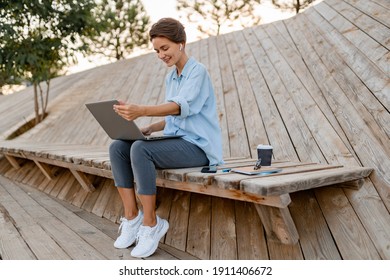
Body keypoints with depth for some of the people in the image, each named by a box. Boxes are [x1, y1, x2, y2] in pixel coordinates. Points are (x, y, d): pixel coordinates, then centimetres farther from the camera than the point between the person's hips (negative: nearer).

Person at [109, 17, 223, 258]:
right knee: (117, 147, -10)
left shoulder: (198, 71, -9)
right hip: (177, 142, 8)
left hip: (198, 146, -8)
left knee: (140, 150, -31)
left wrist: (141, 111, -43)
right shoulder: (171, 78, 17)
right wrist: (148, 129, 2)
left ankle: (150, 224, -18)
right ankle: (132, 217, -10)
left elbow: (181, 107, -27)